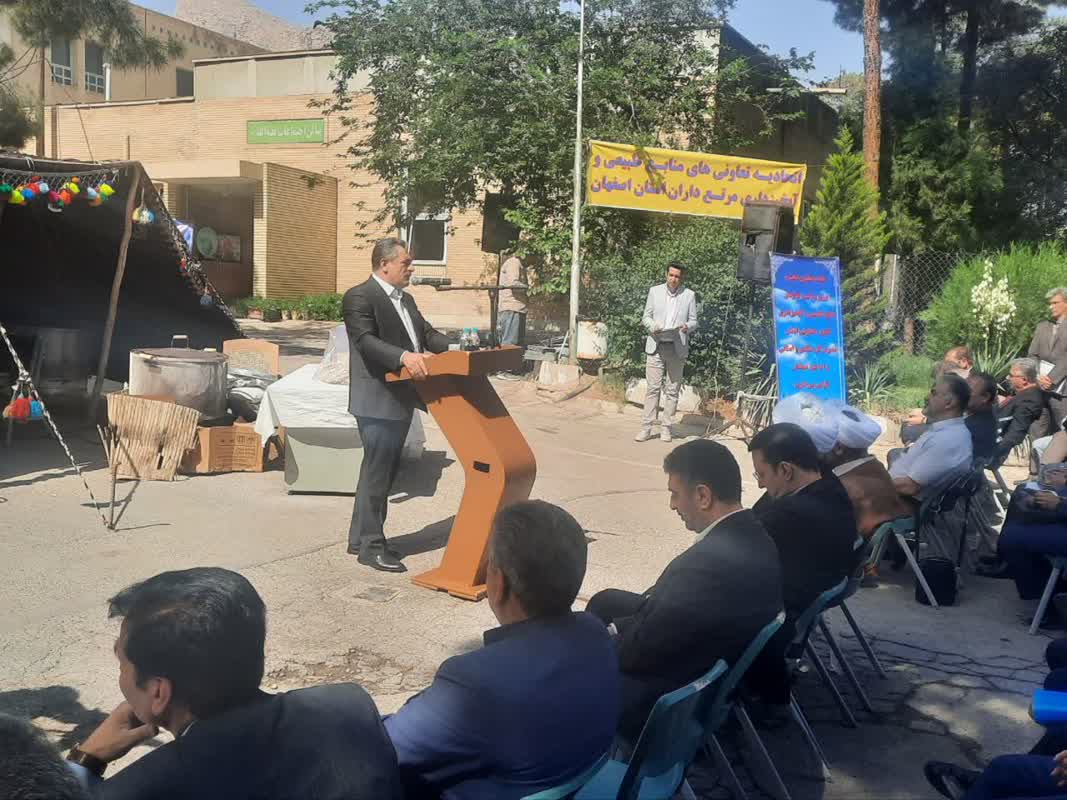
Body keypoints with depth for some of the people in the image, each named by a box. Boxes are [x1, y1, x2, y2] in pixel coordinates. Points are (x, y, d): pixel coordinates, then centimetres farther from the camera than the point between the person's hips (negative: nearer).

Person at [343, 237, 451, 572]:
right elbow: (366, 340, -23)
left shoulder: (406, 299, 18)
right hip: (377, 400, -9)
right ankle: (370, 546, 6)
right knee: (377, 472, -4)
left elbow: (428, 334, 17)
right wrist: (404, 356, -36)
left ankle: (361, 537, 27)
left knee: (384, 470, 16)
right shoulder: (359, 297, -11)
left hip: (401, 398, 9)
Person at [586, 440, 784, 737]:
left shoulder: (707, 560, -34)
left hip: (675, 697, -9)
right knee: (605, 602, 22)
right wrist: (619, 630, 3)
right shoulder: (756, 536, -4)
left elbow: (641, 650, -23)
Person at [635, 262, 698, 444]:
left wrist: (687, 327, -14)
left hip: (677, 348, 0)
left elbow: (693, 321, 9)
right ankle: (646, 427, 0)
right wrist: (653, 326, -12)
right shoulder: (655, 291, 7)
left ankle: (666, 427, 9)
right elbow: (645, 317, 9)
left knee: (672, 389, 3)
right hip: (656, 346, 0)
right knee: (653, 387, -2)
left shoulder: (689, 295, 6)